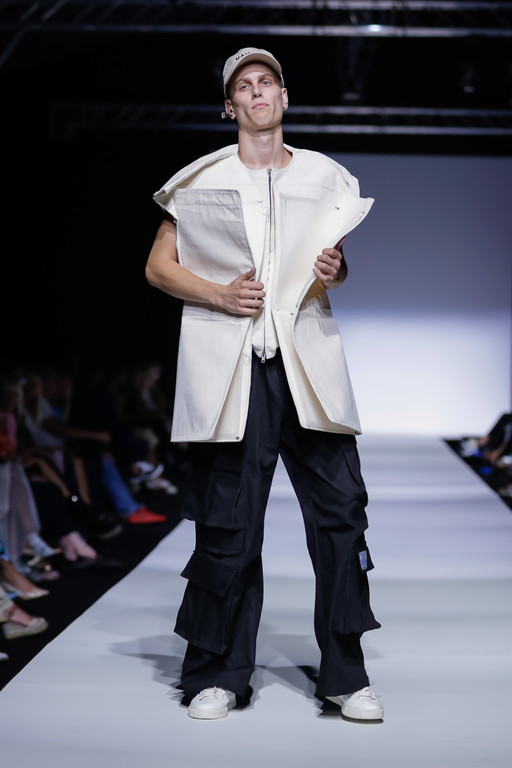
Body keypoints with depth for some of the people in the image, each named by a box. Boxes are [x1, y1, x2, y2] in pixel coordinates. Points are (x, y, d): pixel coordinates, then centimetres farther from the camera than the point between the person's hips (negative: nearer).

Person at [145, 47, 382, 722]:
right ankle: (216, 676, 10)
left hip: (309, 359, 2)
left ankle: (345, 674, 6)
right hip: (229, 364, -2)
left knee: (340, 508, -5)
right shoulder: (201, 181, 10)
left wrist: (334, 270, 1)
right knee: (227, 523, -3)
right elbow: (158, 267, 9)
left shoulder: (324, 178, 16)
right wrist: (218, 294, -7)